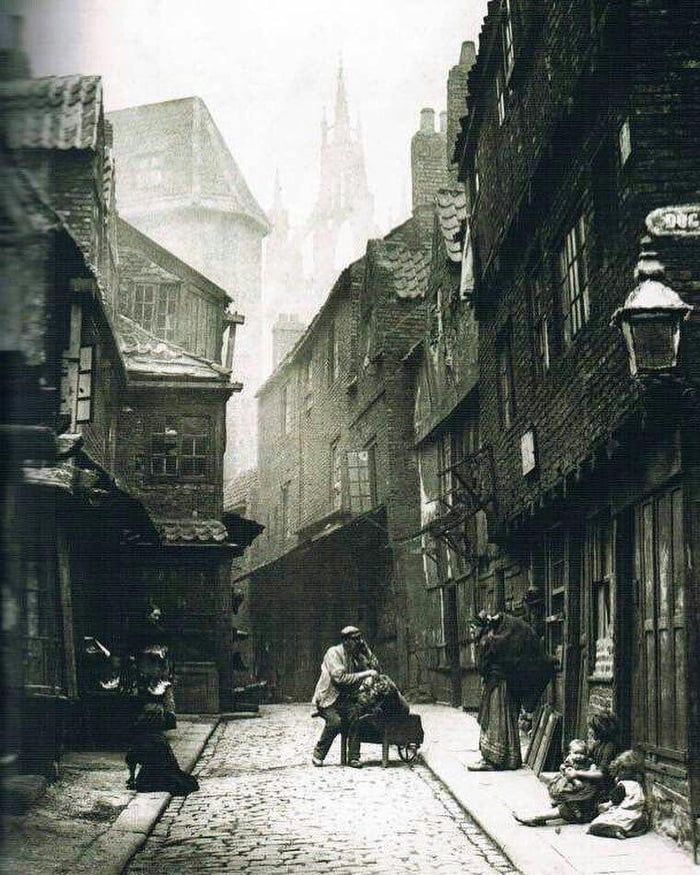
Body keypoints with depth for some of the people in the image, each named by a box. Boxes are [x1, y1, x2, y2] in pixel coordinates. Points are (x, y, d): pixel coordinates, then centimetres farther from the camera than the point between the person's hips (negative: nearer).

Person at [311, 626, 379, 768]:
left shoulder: (357, 656, 8)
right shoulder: (334, 653, -13)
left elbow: (375, 668, 8)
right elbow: (340, 678, -23)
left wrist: (366, 649, -1)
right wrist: (364, 674, -23)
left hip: (345, 699, 5)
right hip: (327, 699, -5)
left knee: (355, 713, -26)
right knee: (335, 720, -32)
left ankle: (353, 757, -21)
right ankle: (318, 754, -11)